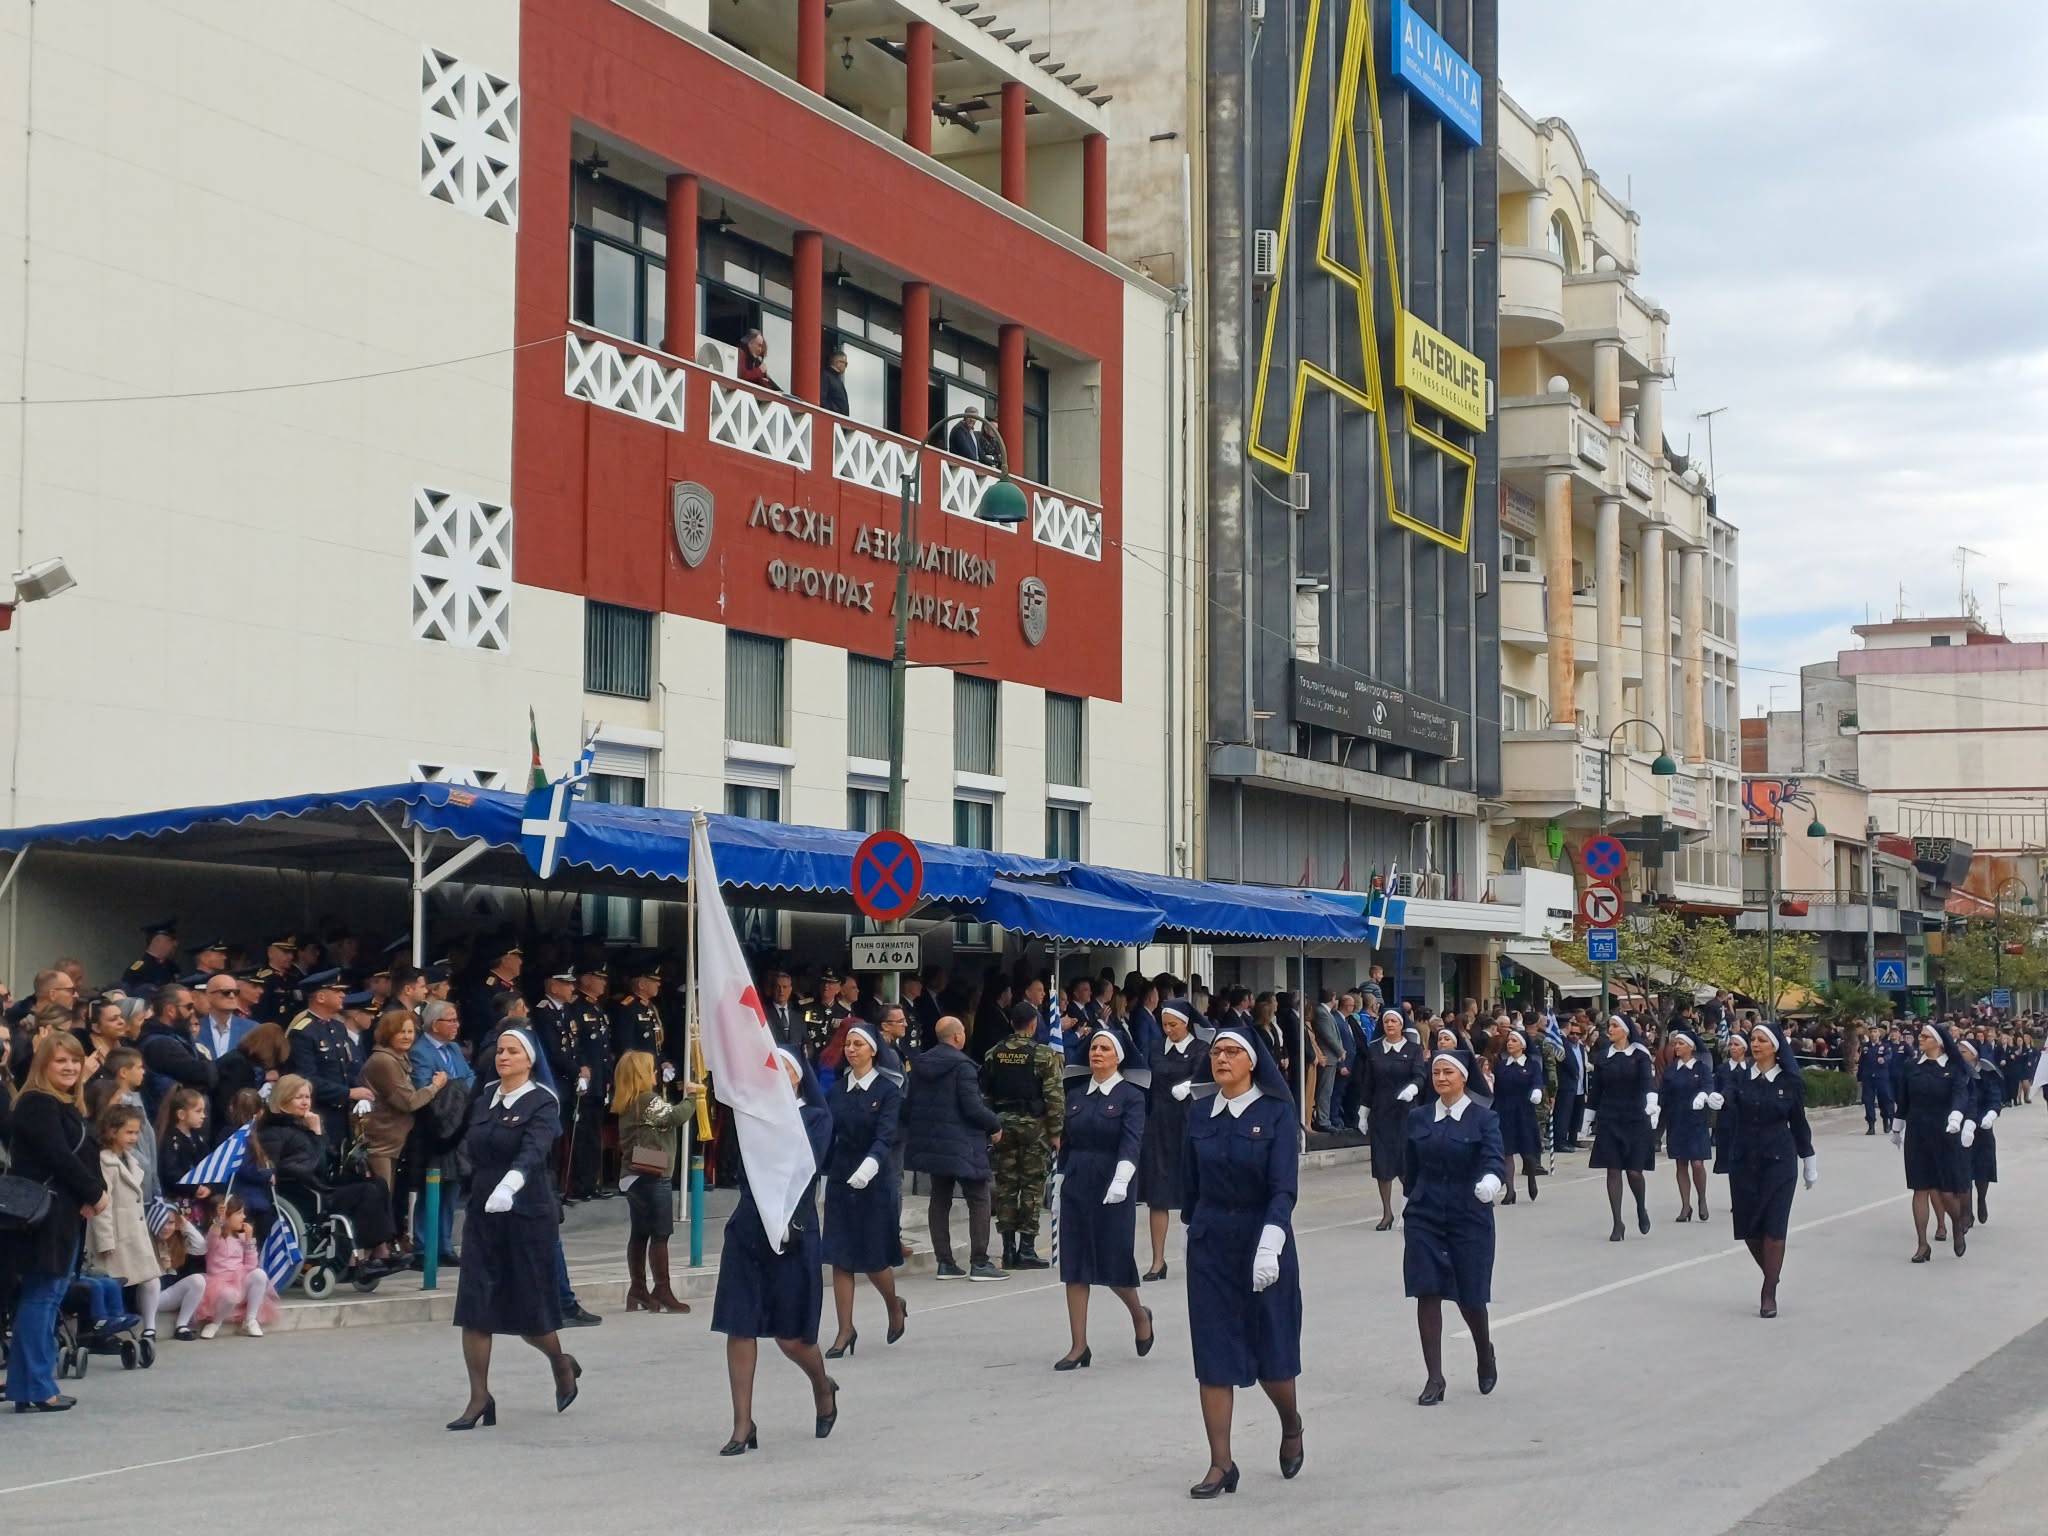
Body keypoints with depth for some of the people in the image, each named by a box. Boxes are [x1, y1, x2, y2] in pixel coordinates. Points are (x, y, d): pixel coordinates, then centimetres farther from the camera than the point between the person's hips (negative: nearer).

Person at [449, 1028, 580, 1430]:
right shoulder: (483, 1102, 10)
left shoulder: (542, 1103, -9)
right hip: (482, 1213, 5)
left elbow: (534, 1149, -27)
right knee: (473, 1308, -4)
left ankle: (561, 1363, 32)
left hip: (526, 1213, -5)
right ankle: (480, 1399, 3)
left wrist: (511, 1183, -43)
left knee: (529, 1311, 2)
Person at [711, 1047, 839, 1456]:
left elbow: (802, 1165, -16)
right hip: (748, 1233, 3)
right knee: (740, 1329, -1)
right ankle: (743, 1426, 6)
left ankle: (823, 1387, 35)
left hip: (792, 1235, -3)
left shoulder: (816, 1119, -1)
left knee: (791, 1337, 4)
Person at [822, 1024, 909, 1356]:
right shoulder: (836, 1091, 7)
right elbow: (828, 1136, 11)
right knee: (840, 1259, 0)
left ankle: (895, 1305, 30)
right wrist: (823, 1176, 9)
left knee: (874, 1259, 0)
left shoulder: (888, 1091, -6)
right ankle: (845, 1330, 8)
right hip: (840, 1181, 4)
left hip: (876, 1182, -4)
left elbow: (886, 1135, -19)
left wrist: (869, 1166, -36)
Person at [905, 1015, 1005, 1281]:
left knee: (940, 1200, 12)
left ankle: (944, 1263, 12)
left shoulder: (921, 1065, 8)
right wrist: (995, 1125, -4)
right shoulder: (961, 1065, -15)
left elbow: (908, 1106, 12)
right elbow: (972, 1107, -19)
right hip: (961, 1145, -7)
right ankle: (979, 1263, -3)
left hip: (931, 1143, 7)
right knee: (978, 1200, 0)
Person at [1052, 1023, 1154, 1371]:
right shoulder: (1076, 1094, 10)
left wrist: (1121, 1181, -32)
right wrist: (1062, 1181, 13)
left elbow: (1131, 1142, -18)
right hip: (1076, 1187, 5)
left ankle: (1139, 1314, 31)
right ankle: (1078, 1346, 5)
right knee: (1074, 1266, 1)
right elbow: (1066, 1141, 15)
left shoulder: (1130, 1096, -5)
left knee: (1114, 1262, 0)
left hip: (1111, 1189, -5)